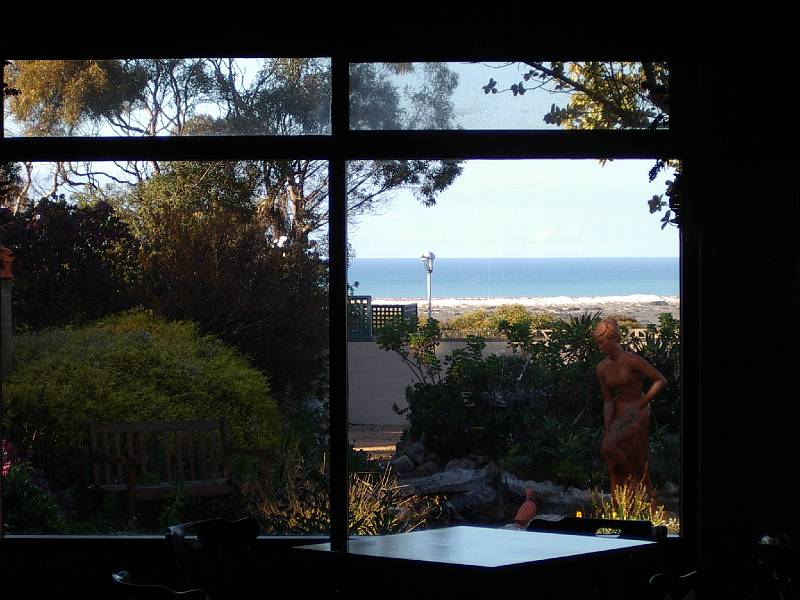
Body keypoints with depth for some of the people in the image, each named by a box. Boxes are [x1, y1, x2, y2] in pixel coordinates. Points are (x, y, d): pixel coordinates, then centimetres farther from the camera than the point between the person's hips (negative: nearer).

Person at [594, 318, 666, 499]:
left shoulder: (631, 360, -16)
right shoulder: (602, 368, 3)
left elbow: (661, 381, -15)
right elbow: (608, 401, 4)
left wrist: (640, 406, -15)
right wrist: (608, 432, -4)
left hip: (637, 416, -7)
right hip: (619, 416, 7)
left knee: (607, 448, -27)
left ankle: (634, 478, -4)